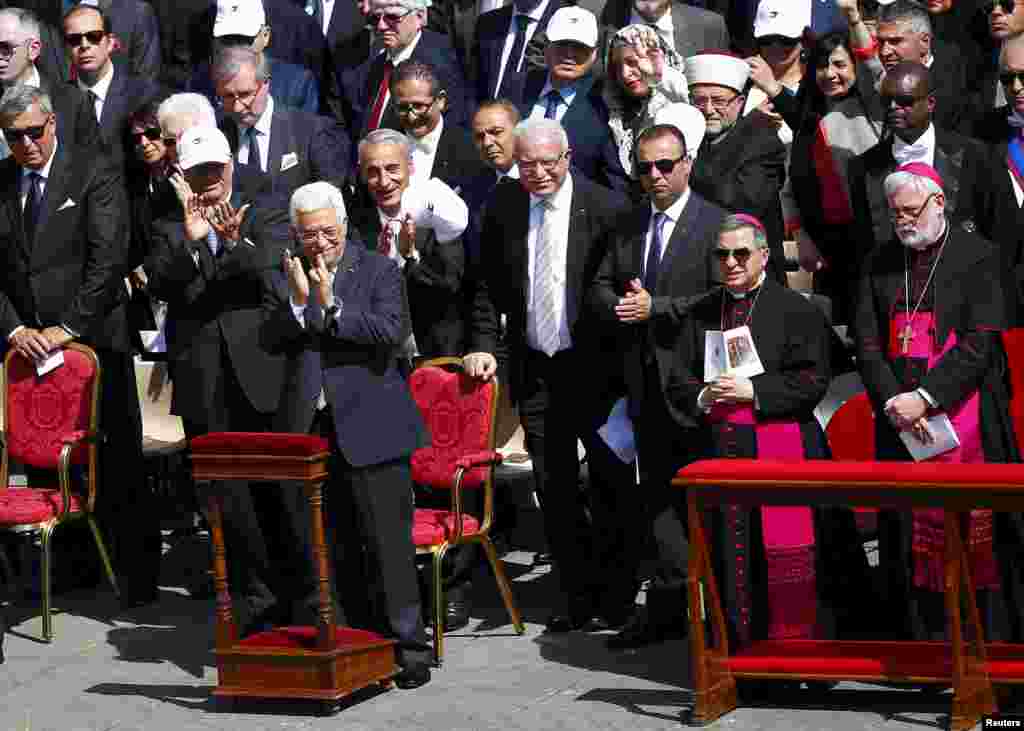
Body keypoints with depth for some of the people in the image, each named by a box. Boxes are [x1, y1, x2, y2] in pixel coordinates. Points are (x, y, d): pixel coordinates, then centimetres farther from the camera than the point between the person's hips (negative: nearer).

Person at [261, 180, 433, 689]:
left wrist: (331, 305, -17)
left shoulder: (378, 270, 0)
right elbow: (270, 341, -1)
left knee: (388, 538, -6)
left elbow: (393, 331, -14)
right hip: (312, 429, 4)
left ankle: (407, 645, -3)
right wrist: (298, 302, -16)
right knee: (338, 546, 10)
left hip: (370, 425, -4)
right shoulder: (282, 280, 10)